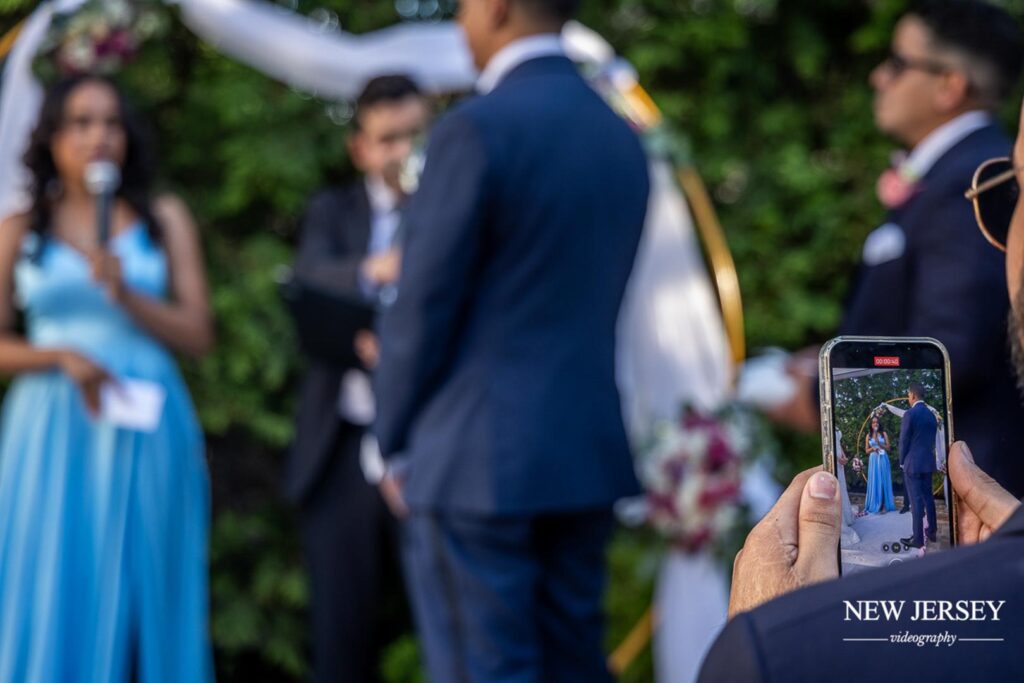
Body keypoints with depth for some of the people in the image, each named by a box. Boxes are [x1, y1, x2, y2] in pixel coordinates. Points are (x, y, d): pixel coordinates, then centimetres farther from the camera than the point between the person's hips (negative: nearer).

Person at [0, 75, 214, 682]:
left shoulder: (164, 218, 8)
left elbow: (199, 336, 3)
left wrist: (125, 293, -11)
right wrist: (61, 355, -12)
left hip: (146, 434, 0)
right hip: (52, 434, 0)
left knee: (142, 603, 1)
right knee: (55, 602, -1)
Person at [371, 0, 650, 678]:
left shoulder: (477, 128, -13)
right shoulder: (622, 137, 10)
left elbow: (425, 308, -11)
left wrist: (395, 444, 1)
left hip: (478, 466, -7)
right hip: (588, 453, 7)